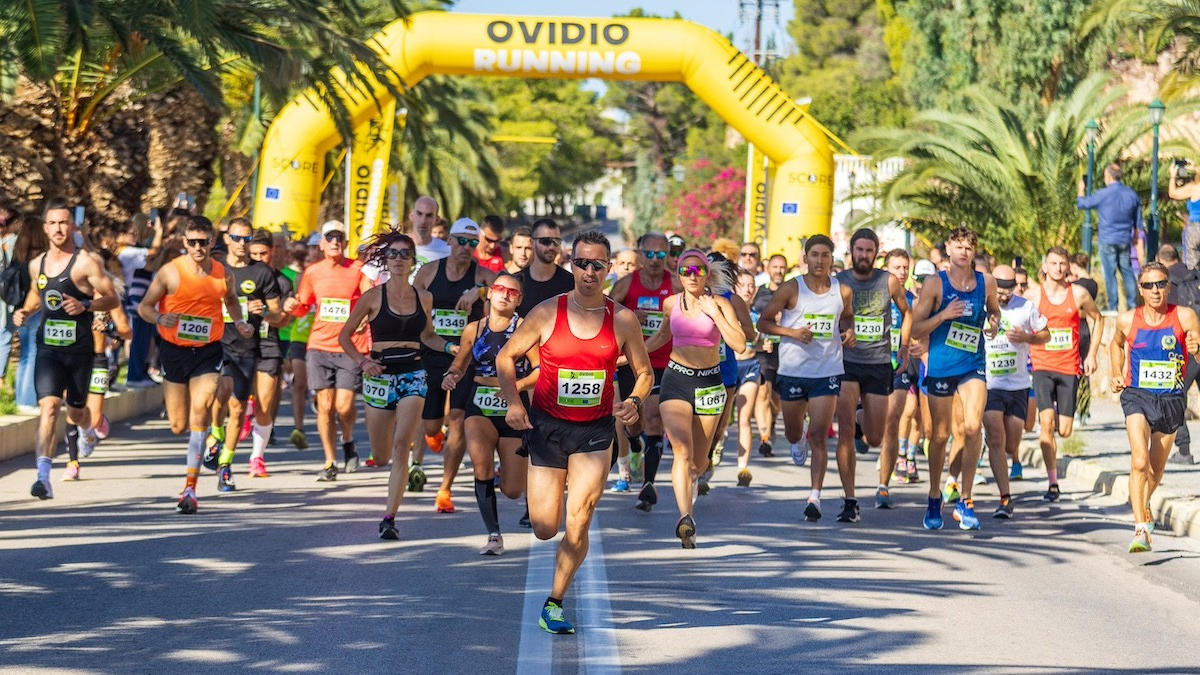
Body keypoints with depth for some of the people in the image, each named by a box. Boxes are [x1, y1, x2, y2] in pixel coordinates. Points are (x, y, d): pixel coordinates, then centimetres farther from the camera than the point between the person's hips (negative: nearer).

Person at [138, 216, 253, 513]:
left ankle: (190, 489, -19)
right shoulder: (170, 272, -8)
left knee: (199, 414, -19)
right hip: (174, 352, 1)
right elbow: (144, 306, -1)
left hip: (208, 354, -1)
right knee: (178, 426, 7)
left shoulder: (224, 275, -1)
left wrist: (239, 323, 1)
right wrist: (160, 318, -23)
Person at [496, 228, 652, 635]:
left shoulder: (623, 320, -2)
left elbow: (644, 372, 9)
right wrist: (513, 403, -10)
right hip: (547, 425, 0)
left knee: (578, 527, -7)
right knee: (544, 528, -1)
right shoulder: (547, 313, -5)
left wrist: (634, 401, -12)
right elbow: (506, 357, 4)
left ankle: (555, 602, 11)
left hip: (595, 432, 0)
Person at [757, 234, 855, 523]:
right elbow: (763, 322, -3)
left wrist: (849, 331, -1)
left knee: (819, 436, -9)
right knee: (792, 432, 17)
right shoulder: (791, 289, -7)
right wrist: (792, 332, -18)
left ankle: (815, 496, -8)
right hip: (793, 369, 0)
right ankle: (798, 441, 55)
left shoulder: (842, 291, 1)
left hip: (828, 371, 0)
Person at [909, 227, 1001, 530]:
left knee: (973, 427, -16)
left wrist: (994, 323, 0)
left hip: (973, 366, 1)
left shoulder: (986, 282, 2)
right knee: (940, 435, 7)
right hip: (940, 366, -1)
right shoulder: (935, 284, -5)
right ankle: (934, 497, 28)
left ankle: (965, 500, -5)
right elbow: (915, 329, -6)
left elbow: (994, 310, 23)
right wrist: (944, 315, -20)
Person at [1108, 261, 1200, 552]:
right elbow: (1116, 344, 20)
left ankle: (1142, 506, 47)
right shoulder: (1127, 320, -3)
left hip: (1171, 399, 1)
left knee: (1156, 470, 16)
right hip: (1137, 397, -1)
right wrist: (1117, 375, 8)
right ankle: (1141, 529, -23)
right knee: (1139, 462, -22)